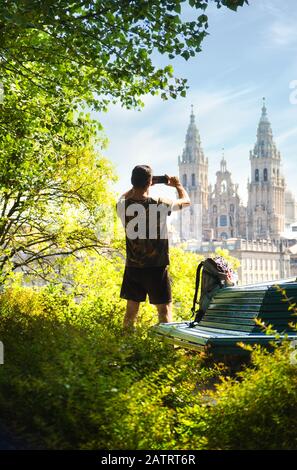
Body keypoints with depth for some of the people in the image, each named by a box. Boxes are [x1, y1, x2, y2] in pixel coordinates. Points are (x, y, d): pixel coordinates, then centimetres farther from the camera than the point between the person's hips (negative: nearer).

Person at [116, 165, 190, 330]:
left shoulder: (123, 205, -6)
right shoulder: (160, 205, -14)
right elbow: (186, 201, 5)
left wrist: (137, 186, 23)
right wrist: (178, 185, 22)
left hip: (132, 266, 4)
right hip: (156, 267, -3)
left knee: (131, 309, 14)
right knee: (164, 309, 6)